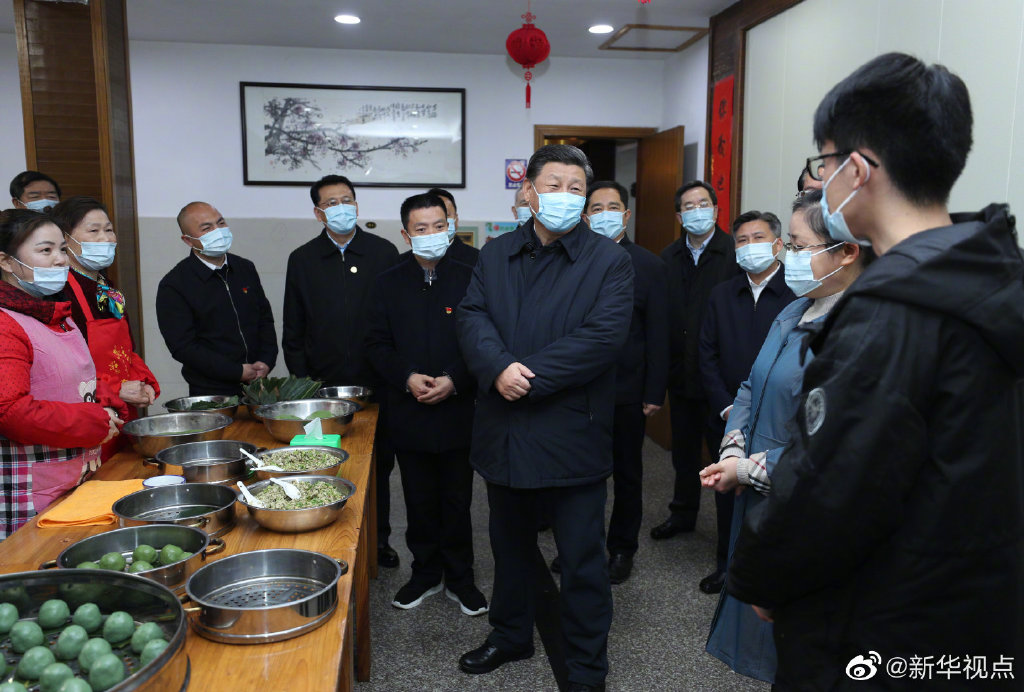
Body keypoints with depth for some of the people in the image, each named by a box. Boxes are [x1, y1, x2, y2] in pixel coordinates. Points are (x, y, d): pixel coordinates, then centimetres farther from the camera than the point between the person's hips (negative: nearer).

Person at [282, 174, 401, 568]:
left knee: (379, 464, 10)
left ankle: (378, 539, 27)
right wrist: (302, 381, 2)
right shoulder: (302, 260, 6)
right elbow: (293, 331, 8)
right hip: (323, 385, 1)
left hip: (375, 384, 0)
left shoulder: (384, 253, 2)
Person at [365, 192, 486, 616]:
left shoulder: (468, 278, -2)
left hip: (458, 411, -2)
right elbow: (377, 344, 4)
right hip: (409, 415, 2)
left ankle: (459, 579, 26)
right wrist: (407, 377, -12)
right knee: (419, 502, 13)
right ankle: (425, 574, 31)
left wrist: (454, 380, -16)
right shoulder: (389, 283, 5)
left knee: (457, 502, 9)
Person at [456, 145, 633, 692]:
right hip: (505, 434, 5)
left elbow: (602, 336, -16)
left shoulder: (609, 261, -4)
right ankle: (511, 635, 45)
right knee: (509, 544, 22)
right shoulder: (495, 254, 9)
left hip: (572, 435, -4)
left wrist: (530, 377, -20)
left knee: (582, 559, 7)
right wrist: (499, 367, -22)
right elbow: (471, 316, -2)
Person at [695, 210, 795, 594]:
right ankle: (727, 567, 31)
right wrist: (728, 407, -3)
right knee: (728, 496, 13)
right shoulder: (721, 294, 8)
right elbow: (708, 355, 6)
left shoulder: (799, 293, -7)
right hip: (728, 420, 4)